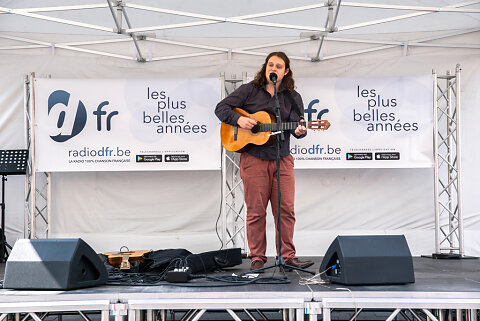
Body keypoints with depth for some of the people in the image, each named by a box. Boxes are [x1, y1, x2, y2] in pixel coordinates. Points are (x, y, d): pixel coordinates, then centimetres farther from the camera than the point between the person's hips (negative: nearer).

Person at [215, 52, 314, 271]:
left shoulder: (292, 97, 10)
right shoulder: (249, 90, 5)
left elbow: (296, 123, 0)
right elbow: (221, 108, 4)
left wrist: (300, 131, -23)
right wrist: (239, 119, -13)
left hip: (282, 159, 2)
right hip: (253, 158, -2)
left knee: (286, 209, 0)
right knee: (256, 210, 0)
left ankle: (288, 256, 9)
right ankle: (257, 258, 9)